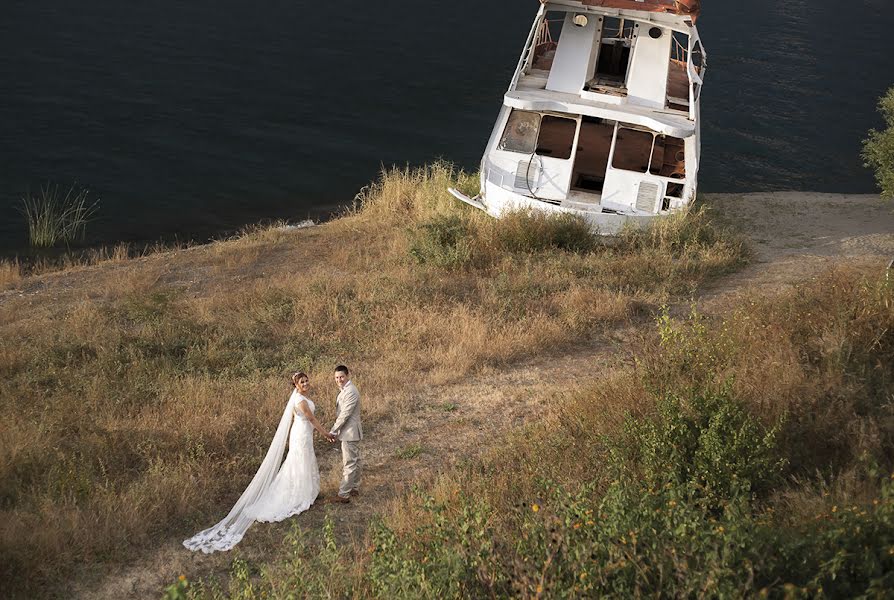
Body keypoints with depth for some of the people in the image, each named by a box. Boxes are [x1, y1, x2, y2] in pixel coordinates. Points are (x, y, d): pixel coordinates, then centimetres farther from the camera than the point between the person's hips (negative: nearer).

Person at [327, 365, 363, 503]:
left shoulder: (350, 392, -22)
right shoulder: (344, 389, 12)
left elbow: (345, 414, -23)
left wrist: (333, 431, -17)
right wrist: (336, 431, 14)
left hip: (350, 433, -10)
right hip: (349, 432, 10)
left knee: (349, 464, -5)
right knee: (354, 461, 19)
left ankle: (343, 495, -2)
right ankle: (355, 488, 29)